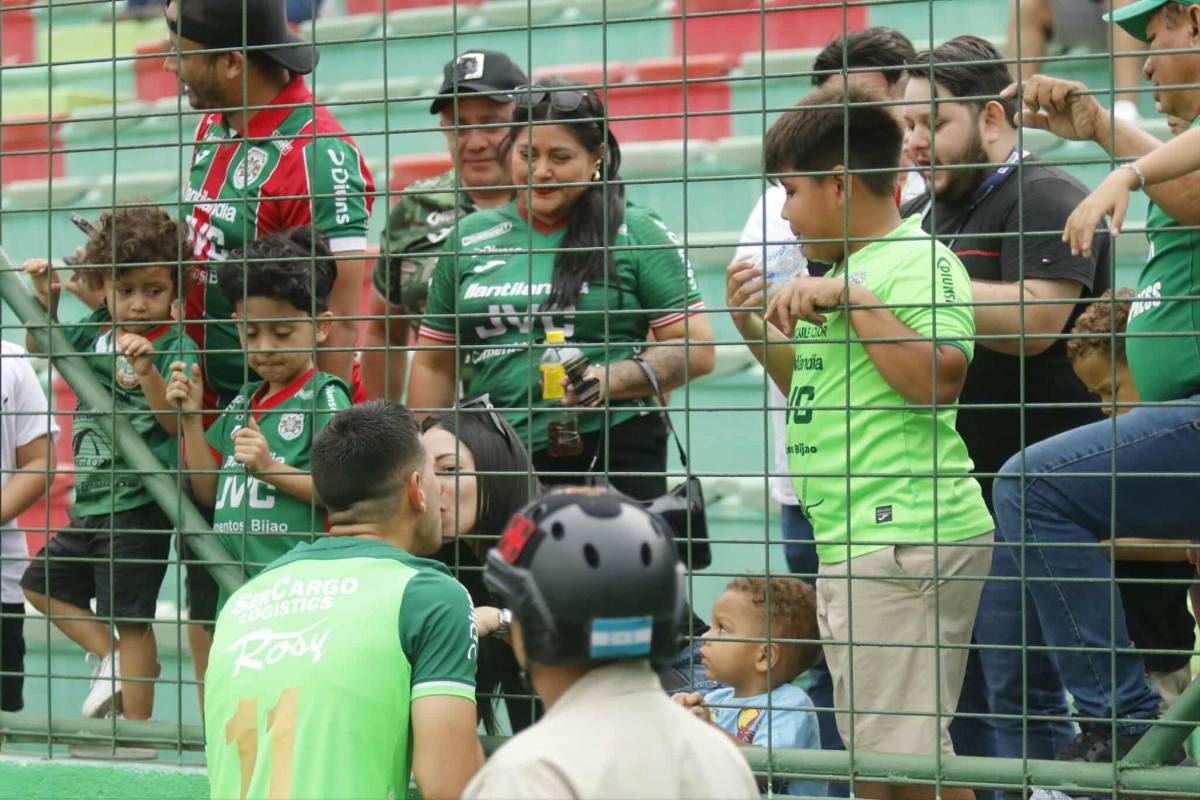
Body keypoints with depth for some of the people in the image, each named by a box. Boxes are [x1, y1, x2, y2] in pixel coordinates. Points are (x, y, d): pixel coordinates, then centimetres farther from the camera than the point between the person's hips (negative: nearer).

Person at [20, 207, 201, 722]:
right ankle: (110, 660, 25)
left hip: (137, 505, -8)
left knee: (129, 617, -4)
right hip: (90, 503, 8)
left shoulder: (176, 347, -14)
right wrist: (45, 300, 5)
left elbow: (174, 422, -24)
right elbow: (44, 347, 22)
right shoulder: (97, 329, 5)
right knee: (43, 585, 19)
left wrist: (146, 369, -38)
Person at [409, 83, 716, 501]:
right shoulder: (471, 238, 14)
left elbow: (696, 349, -1)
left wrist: (607, 381, -15)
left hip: (610, 456, -3)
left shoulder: (636, 232, 3)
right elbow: (435, 365, 19)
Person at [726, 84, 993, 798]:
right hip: (850, 545, 11)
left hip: (904, 540, -11)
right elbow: (817, 393, 29)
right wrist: (756, 329, 16)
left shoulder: (919, 263, -9)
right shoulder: (849, 270, 21)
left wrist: (852, 301, -20)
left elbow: (938, 381, -24)